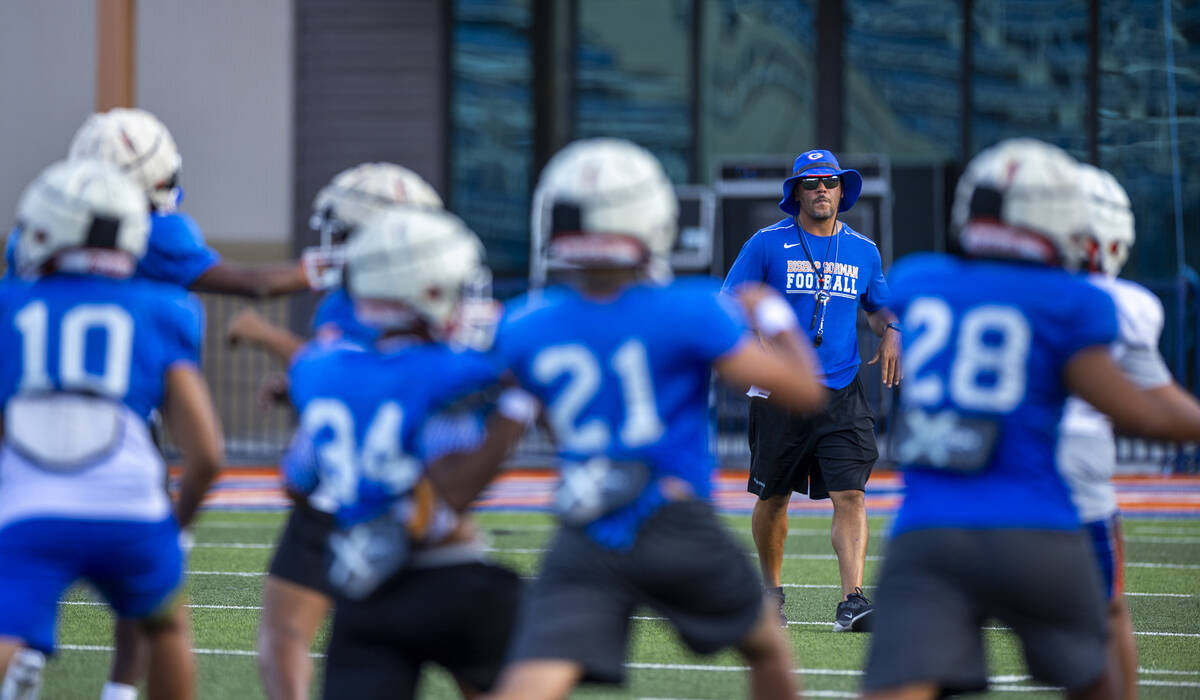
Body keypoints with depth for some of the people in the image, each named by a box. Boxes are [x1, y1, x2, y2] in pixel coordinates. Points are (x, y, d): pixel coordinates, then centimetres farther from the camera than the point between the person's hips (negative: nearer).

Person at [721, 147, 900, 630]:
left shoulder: (863, 251, 11)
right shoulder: (767, 244, 0)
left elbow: (878, 306, 26)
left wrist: (890, 333, 3)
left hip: (842, 395, 2)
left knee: (850, 496, -13)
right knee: (773, 498, 9)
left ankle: (852, 602, -19)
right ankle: (770, 591, 29)